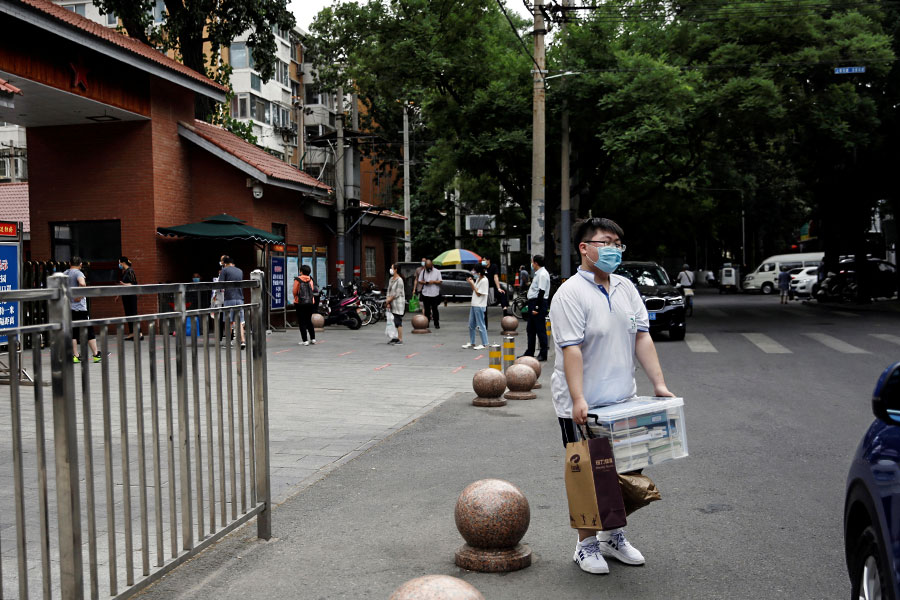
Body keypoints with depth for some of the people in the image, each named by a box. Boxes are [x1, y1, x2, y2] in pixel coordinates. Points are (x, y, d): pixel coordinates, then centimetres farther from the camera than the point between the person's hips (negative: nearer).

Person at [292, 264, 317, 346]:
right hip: (310, 302, 5)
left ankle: (305, 340, -2)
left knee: (302, 322, 0)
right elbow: (313, 290, 6)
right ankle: (313, 338, 17)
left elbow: (295, 291, -9)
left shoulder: (297, 279, -8)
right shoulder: (310, 280, 4)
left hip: (300, 302, -5)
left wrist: (295, 298, 11)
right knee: (309, 321, 17)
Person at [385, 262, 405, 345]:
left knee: (398, 322, -8)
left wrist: (389, 300, -6)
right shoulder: (391, 279, 12)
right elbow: (389, 290, 10)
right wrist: (388, 303, 0)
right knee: (393, 321, 11)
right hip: (392, 304, 8)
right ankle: (396, 338, 19)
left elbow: (397, 293, -16)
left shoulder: (399, 280, -14)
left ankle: (400, 340, -4)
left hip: (398, 303, -8)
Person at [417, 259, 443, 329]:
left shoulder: (437, 271, 3)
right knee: (427, 309, 6)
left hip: (434, 294, -2)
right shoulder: (423, 271, 9)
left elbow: (440, 281, 2)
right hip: (425, 293, 2)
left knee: (435, 309, -3)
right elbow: (419, 280, 9)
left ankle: (436, 324, 3)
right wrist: (425, 282, -10)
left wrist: (434, 282, -15)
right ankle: (427, 323, 14)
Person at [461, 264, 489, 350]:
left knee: (481, 325, -3)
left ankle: (484, 344, 3)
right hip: (474, 304, 9)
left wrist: (472, 284, -11)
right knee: (471, 325, 14)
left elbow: (478, 293, -15)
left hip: (479, 306, -9)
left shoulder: (484, 280, -16)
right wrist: (471, 282, 3)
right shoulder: (478, 279, 11)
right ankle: (471, 343, 23)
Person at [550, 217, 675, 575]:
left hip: (622, 401, 7)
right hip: (583, 407, -7)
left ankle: (612, 537, 33)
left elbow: (642, 337, 7)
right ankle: (586, 545, 21)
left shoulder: (626, 288, 9)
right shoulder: (571, 293, -13)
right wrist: (578, 400, -27)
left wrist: (659, 384, 1)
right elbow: (571, 349, -21)